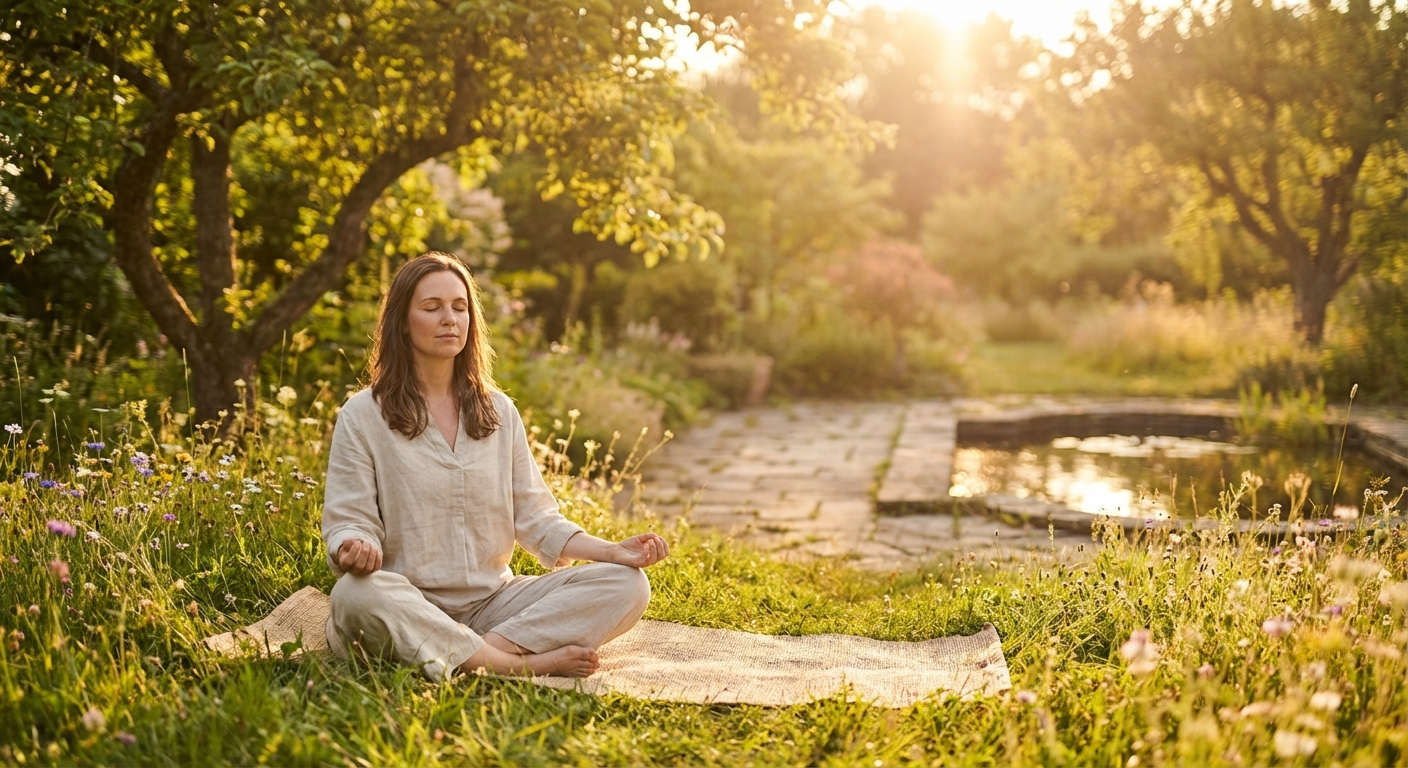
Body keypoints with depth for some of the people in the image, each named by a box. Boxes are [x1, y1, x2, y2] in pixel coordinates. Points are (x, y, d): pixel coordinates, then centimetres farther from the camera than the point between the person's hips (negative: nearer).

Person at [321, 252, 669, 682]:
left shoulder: (500, 412, 13)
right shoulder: (362, 416, 1)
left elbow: (534, 519, 10)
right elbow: (350, 522, -4)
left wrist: (614, 551, -6)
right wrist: (355, 550, -29)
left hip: (493, 603, 4)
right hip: (406, 607, -3)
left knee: (627, 585, -16)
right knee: (355, 595, -39)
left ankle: (489, 648, -30)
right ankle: (522, 664, -30)